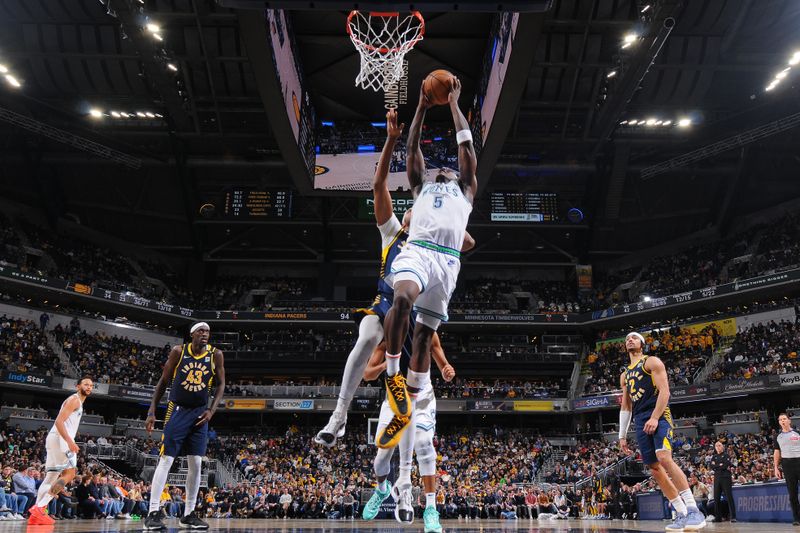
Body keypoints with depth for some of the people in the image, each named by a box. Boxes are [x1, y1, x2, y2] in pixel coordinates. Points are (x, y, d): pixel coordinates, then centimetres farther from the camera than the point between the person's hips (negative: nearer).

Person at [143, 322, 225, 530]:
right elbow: (163, 381, -1)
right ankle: (153, 512, -3)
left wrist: (211, 410, -11)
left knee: (196, 464, 2)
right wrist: (152, 412, -4)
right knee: (165, 460, -7)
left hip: (200, 413, 2)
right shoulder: (178, 351, -8)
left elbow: (220, 385, 2)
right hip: (177, 410, -2)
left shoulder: (216, 355, -4)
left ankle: (189, 514, 11)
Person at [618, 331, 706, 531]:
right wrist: (622, 435, 18)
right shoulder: (624, 375, 24)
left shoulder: (652, 362, 4)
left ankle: (694, 510, -26)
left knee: (664, 458, -27)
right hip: (640, 422, 8)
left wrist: (655, 418, -18)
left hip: (659, 417, -7)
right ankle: (682, 514, 5)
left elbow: (664, 391, -8)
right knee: (654, 468, 1)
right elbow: (625, 407, 24)